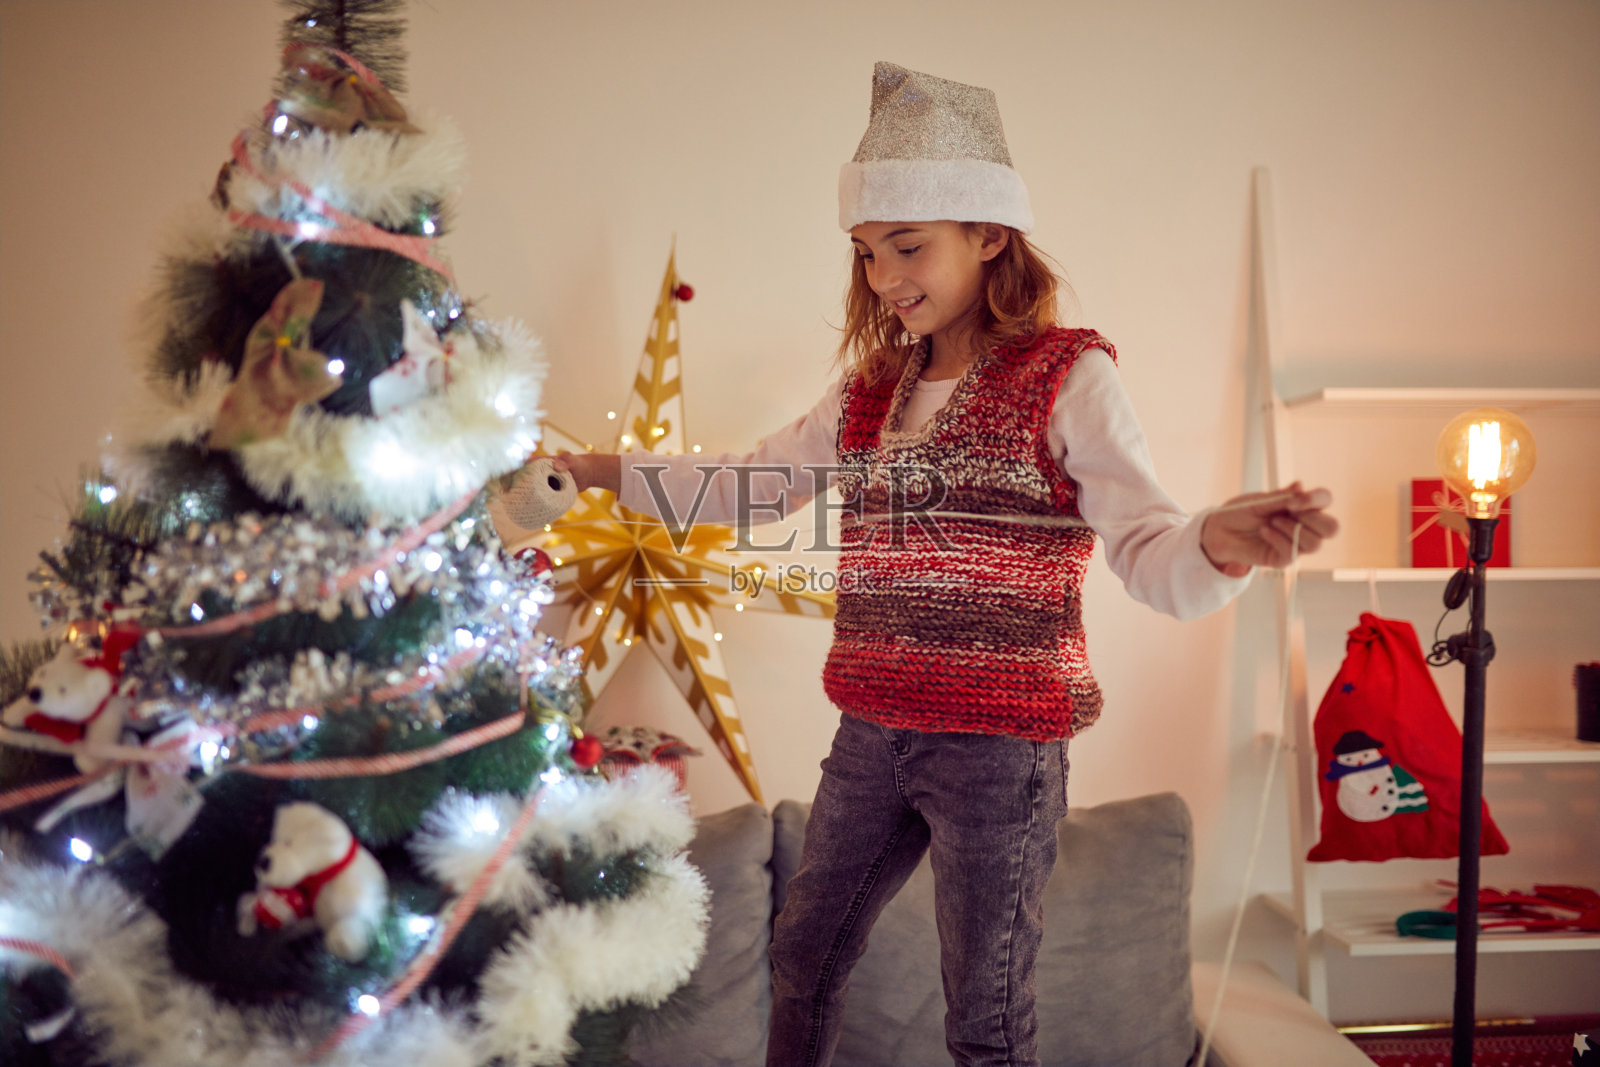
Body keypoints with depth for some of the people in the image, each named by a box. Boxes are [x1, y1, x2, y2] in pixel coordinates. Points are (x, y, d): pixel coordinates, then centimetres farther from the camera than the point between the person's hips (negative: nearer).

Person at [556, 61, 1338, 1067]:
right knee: (804, 955, 20)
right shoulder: (870, 391, 8)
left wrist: (1219, 544, -43)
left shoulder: (1067, 379, -10)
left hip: (1000, 746, -6)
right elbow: (748, 485, 19)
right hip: (872, 734, 6)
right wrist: (604, 470, 14)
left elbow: (1152, 556, -20)